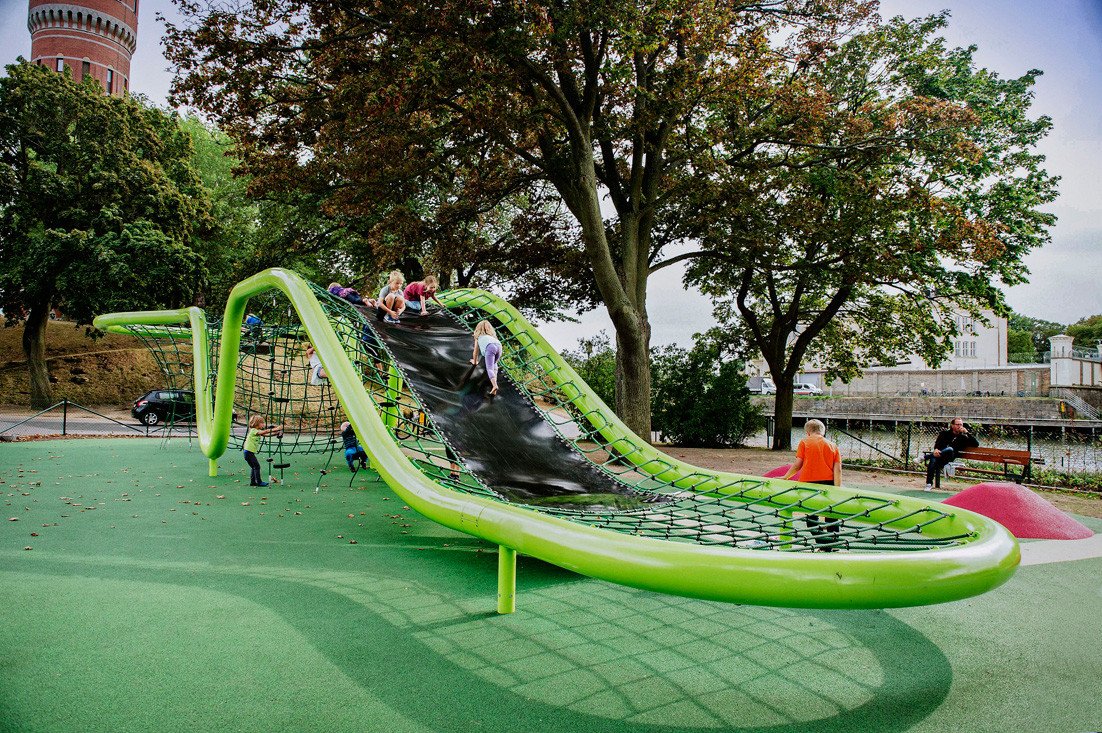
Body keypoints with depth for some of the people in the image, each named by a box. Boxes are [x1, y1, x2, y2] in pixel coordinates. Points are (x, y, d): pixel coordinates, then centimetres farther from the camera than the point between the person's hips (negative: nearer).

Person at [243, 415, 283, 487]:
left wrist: (276, 433, -2)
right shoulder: (253, 430, -13)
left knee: (254, 467, 13)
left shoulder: (258, 431, 15)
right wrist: (276, 429, -21)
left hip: (251, 452, 10)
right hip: (248, 452, -10)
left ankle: (252, 482, 18)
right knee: (256, 466, -9)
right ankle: (259, 482, -6)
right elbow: (265, 431, -23)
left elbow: (266, 435, 9)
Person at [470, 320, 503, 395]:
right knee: (494, 363, 28)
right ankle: (495, 379, 4)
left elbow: (475, 352, 40)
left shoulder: (478, 337, 33)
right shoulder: (492, 335, 42)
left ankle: (494, 385, -35)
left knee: (489, 368, -12)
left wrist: (475, 361, 57)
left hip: (490, 347, -4)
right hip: (498, 345, 4)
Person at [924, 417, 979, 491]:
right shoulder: (945, 433, 18)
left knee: (950, 449, -36)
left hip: (949, 459, 0)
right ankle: (929, 484, -37)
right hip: (939, 455, 0)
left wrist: (967, 433, 4)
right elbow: (937, 443, 4)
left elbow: (976, 444, 12)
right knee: (933, 460, -38)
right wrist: (936, 450, -21)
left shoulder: (963, 437, 21)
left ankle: (925, 457, -31)